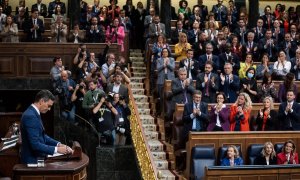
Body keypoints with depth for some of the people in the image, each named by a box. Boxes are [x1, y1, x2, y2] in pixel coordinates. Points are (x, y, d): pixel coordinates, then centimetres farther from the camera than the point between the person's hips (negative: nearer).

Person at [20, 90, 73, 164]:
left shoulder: (34, 113, 8)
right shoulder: (30, 116, -21)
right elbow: (35, 145, -25)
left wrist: (58, 144, 3)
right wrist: (57, 149, -23)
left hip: (37, 157, 9)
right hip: (33, 160, -9)